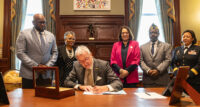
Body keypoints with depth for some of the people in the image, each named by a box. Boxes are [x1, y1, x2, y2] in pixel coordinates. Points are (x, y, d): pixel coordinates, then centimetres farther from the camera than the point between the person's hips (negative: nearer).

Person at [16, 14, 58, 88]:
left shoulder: (51, 35, 11)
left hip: (46, 75, 3)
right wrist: (36, 65, -15)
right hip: (29, 75, -3)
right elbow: (20, 53, -8)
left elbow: (54, 52, 13)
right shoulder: (24, 34, -2)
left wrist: (48, 65, -4)